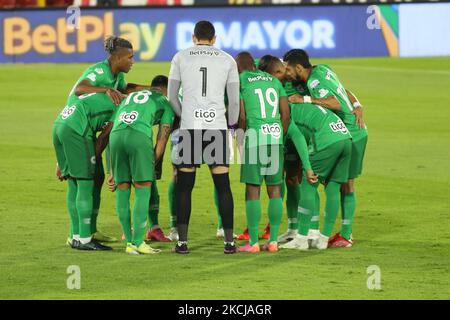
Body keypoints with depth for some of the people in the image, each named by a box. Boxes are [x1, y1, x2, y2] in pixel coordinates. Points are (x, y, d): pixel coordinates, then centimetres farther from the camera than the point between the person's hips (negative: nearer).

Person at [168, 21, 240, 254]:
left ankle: (182, 241, 3)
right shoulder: (227, 60, 10)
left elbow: (172, 97, 13)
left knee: (185, 186, 5)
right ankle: (229, 241, 4)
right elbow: (234, 100, 13)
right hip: (217, 127, 0)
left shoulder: (180, 58, 9)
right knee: (223, 186, 5)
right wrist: (232, 124, 28)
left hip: (189, 128, 0)